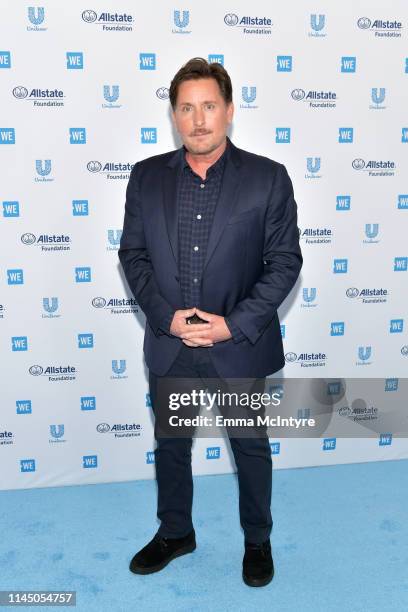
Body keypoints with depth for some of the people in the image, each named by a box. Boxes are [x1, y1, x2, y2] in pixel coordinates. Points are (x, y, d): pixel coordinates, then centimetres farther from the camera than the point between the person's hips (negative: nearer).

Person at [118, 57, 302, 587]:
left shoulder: (268, 177, -7)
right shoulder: (146, 177, 0)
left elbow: (285, 261, -8)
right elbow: (133, 254, 2)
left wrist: (234, 324, -16)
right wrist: (165, 316, -12)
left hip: (240, 347, -2)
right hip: (168, 346, 3)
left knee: (251, 448, 17)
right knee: (170, 446, 19)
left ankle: (258, 540, 43)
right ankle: (175, 533, 46)